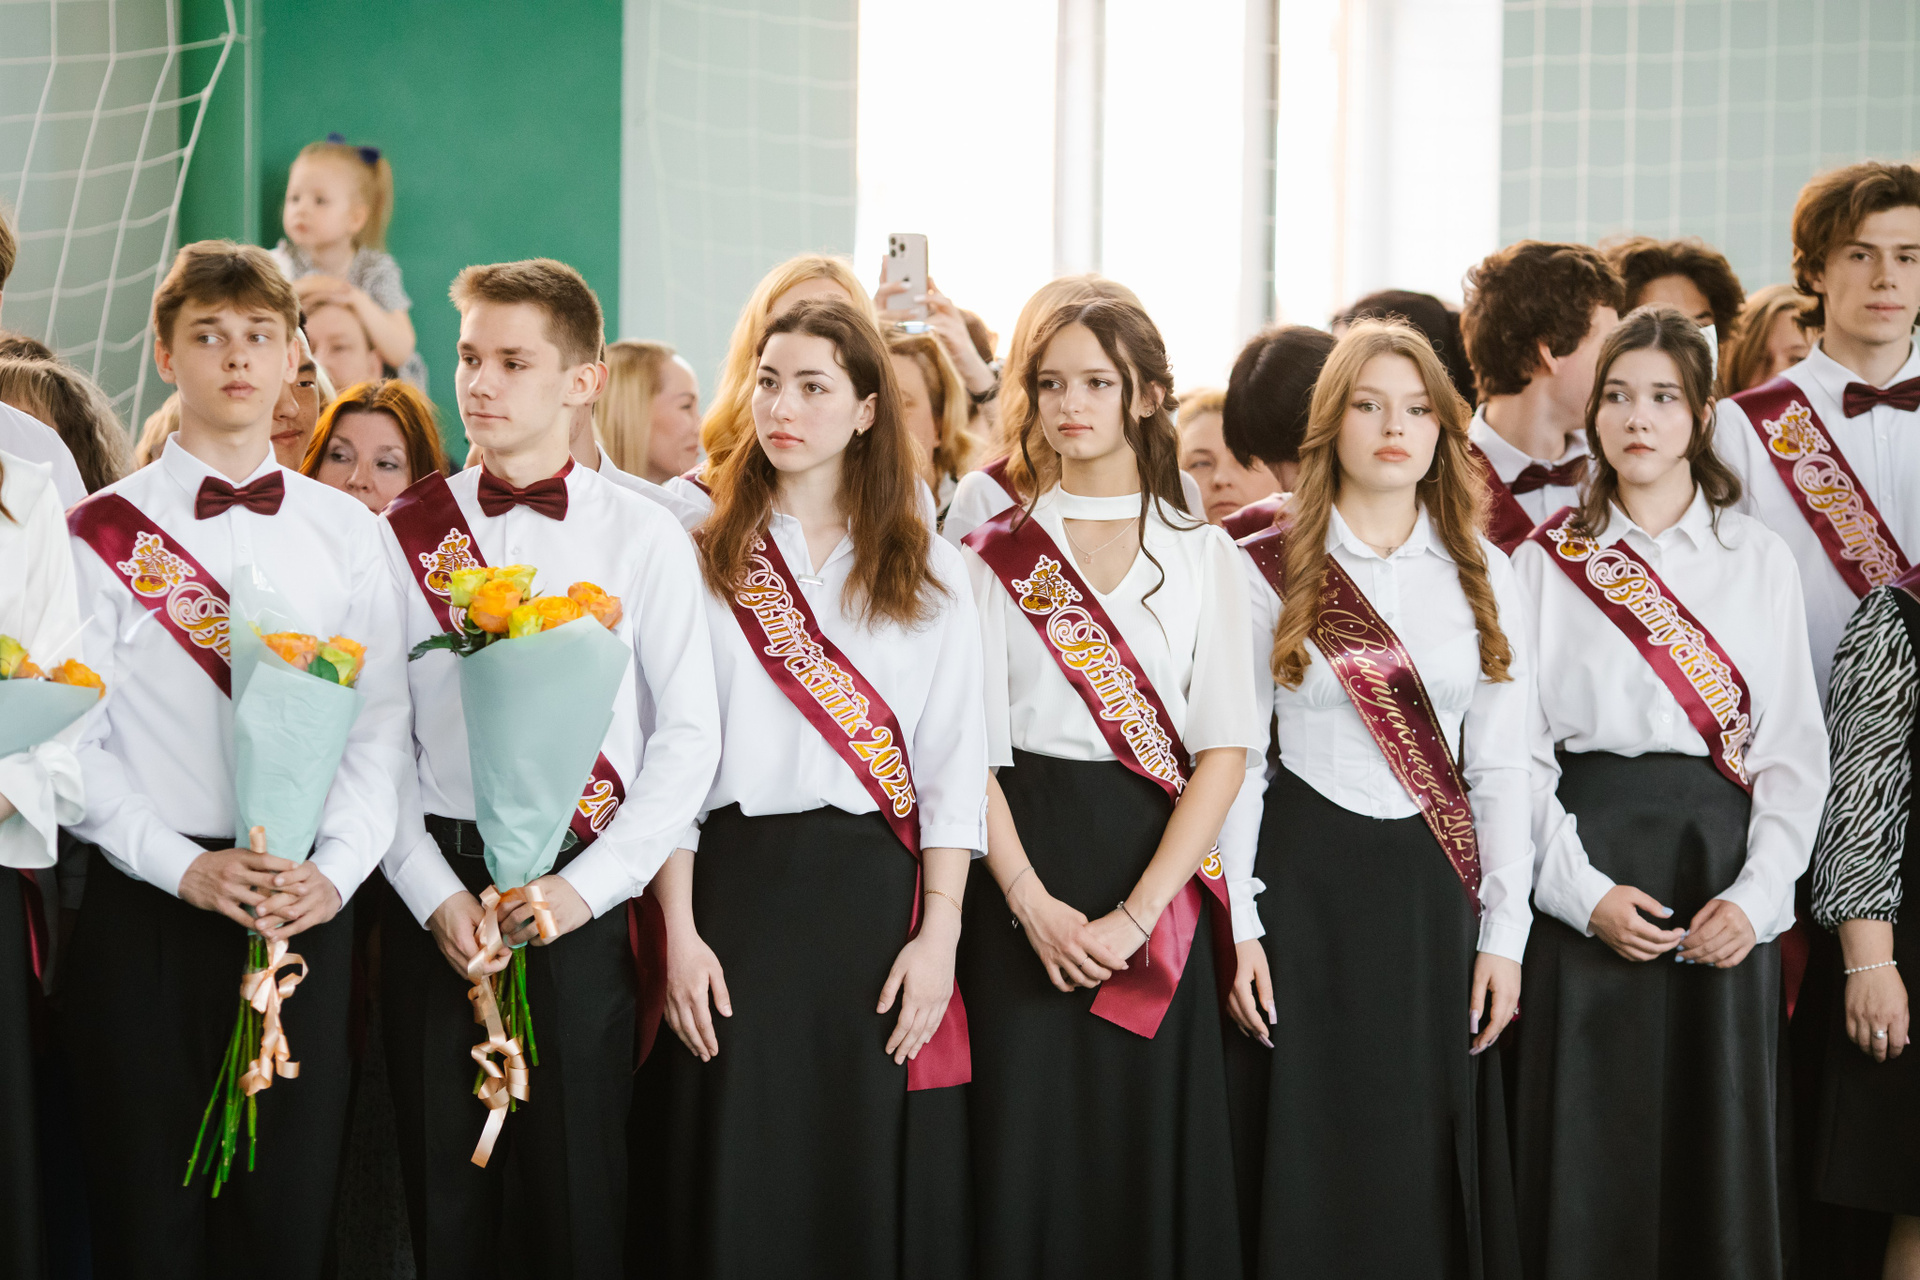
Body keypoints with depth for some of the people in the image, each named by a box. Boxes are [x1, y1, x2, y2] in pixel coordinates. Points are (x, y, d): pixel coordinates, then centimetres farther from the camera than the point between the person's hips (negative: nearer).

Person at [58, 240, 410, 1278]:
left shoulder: (345, 532, 10)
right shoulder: (103, 533, 1)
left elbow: (382, 724, 5)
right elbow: (69, 738, -4)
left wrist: (335, 872, -9)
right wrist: (186, 867, -13)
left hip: (310, 909, 2)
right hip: (150, 909, -2)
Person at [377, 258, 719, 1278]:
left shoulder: (642, 538, 2)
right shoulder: (403, 535, 6)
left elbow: (688, 736, -2)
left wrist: (583, 888, -11)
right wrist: (434, 893, -7)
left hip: (583, 905, -1)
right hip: (439, 895, 1)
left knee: (583, 1195, 1)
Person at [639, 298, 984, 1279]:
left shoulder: (928, 573, 8)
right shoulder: (704, 564, 7)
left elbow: (955, 765, 3)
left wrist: (938, 933, -6)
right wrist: (680, 931, -5)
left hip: (881, 890, 0)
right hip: (739, 883, 0)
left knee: (877, 1182, 2)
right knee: (742, 1186, 1)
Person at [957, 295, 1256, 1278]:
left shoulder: (1201, 553, 6)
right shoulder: (993, 558, 6)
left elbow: (1226, 749, -2)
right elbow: (973, 751, 0)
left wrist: (1135, 914, -12)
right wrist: (1033, 905, -14)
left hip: (1161, 857, 0)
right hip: (1025, 866, 0)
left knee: (1155, 1149, 2)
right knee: (1031, 1148, 0)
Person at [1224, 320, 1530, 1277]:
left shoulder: (1482, 576, 8)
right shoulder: (1269, 571, 1)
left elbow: (1501, 768, 7)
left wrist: (1503, 935, 1)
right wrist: (1237, 924, -5)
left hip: (1436, 881, 2)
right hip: (1306, 875, -2)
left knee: (1427, 1160, 4)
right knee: (1314, 1169, 1)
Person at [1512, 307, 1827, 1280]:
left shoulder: (1759, 559, 7)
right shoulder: (1548, 562, 5)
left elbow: (1797, 748, 4)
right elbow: (1518, 745, 1)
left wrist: (1757, 895, -8)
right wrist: (1585, 891, -11)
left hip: (1725, 858, 1)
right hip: (1589, 862, -1)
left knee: (1721, 1145, 4)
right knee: (1593, 1147, 1)